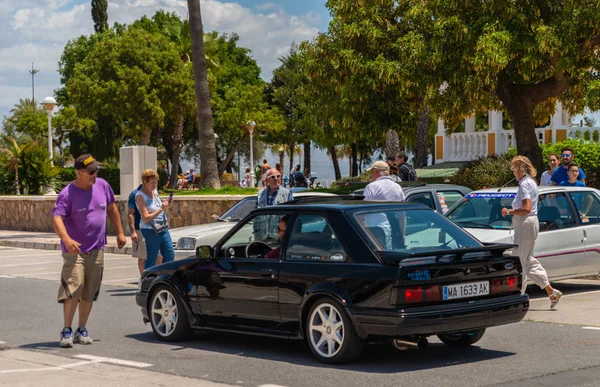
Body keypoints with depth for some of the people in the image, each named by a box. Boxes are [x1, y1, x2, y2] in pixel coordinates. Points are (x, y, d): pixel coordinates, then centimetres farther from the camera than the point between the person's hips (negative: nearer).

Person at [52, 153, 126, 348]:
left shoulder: (102, 186, 4)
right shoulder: (68, 193, -14)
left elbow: (112, 209, 18)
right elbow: (57, 217, -24)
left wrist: (119, 232, 19)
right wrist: (66, 239, -40)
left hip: (97, 250, 5)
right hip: (75, 251, -5)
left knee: (89, 293, 10)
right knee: (73, 290, -14)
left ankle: (82, 330, 20)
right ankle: (67, 331, -5)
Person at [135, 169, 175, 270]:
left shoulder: (154, 191, 10)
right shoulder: (140, 196, -12)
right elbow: (146, 218, -18)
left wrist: (164, 204, 6)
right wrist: (161, 209, -25)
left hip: (163, 228, 8)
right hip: (150, 230, -8)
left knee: (170, 255, 6)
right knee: (151, 259, -4)